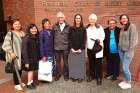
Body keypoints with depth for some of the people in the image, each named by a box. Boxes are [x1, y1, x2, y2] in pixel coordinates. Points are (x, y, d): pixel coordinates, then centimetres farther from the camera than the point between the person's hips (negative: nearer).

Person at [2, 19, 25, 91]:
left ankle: (19, 81, 34)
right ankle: (16, 84, 19)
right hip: (14, 55, -6)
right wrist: (11, 52, -21)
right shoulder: (10, 33, -10)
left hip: (21, 55, 6)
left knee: (20, 68, 14)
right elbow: (6, 45, -14)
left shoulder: (22, 33, 9)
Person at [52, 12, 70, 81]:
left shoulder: (68, 26, -2)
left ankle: (66, 75, 26)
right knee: (57, 62, 12)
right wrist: (52, 46, -1)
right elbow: (52, 36, 3)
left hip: (65, 47, -1)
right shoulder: (54, 26, 2)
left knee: (66, 62, 10)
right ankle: (57, 74, 27)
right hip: (56, 47, 1)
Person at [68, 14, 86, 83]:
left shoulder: (83, 29, 2)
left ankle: (80, 76, 13)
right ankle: (74, 76, 15)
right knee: (73, 62, 3)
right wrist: (71, 48, -8)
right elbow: (69, 39, 2)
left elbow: (84, 40, -2)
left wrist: (81, 49, -11)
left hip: (81, 49, -1)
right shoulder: (71, 29, 4)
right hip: (72, 49, 1)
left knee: (80, 63, 2)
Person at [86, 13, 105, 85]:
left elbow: (103, 36, -6)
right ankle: (91, 75, 26)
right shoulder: (87, 28, 10)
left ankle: (99, 78, 9)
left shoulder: (99, 27, -3)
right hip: (89, 48, 4)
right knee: (91, 63, 11)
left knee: (98, 63, -2)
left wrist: (99, 40, -27)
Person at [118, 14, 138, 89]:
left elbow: (134, 40, -15)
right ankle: (125, 80, 28)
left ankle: (128, 83, 15)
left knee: (125, 67, -4)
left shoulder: (132, 26, -12)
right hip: (121, 50, 6)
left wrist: (130, 52, -17)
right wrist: (119, 48, 10)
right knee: (124, 67, 12)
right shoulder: (122, 28, 10)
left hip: (128, 50, -6)